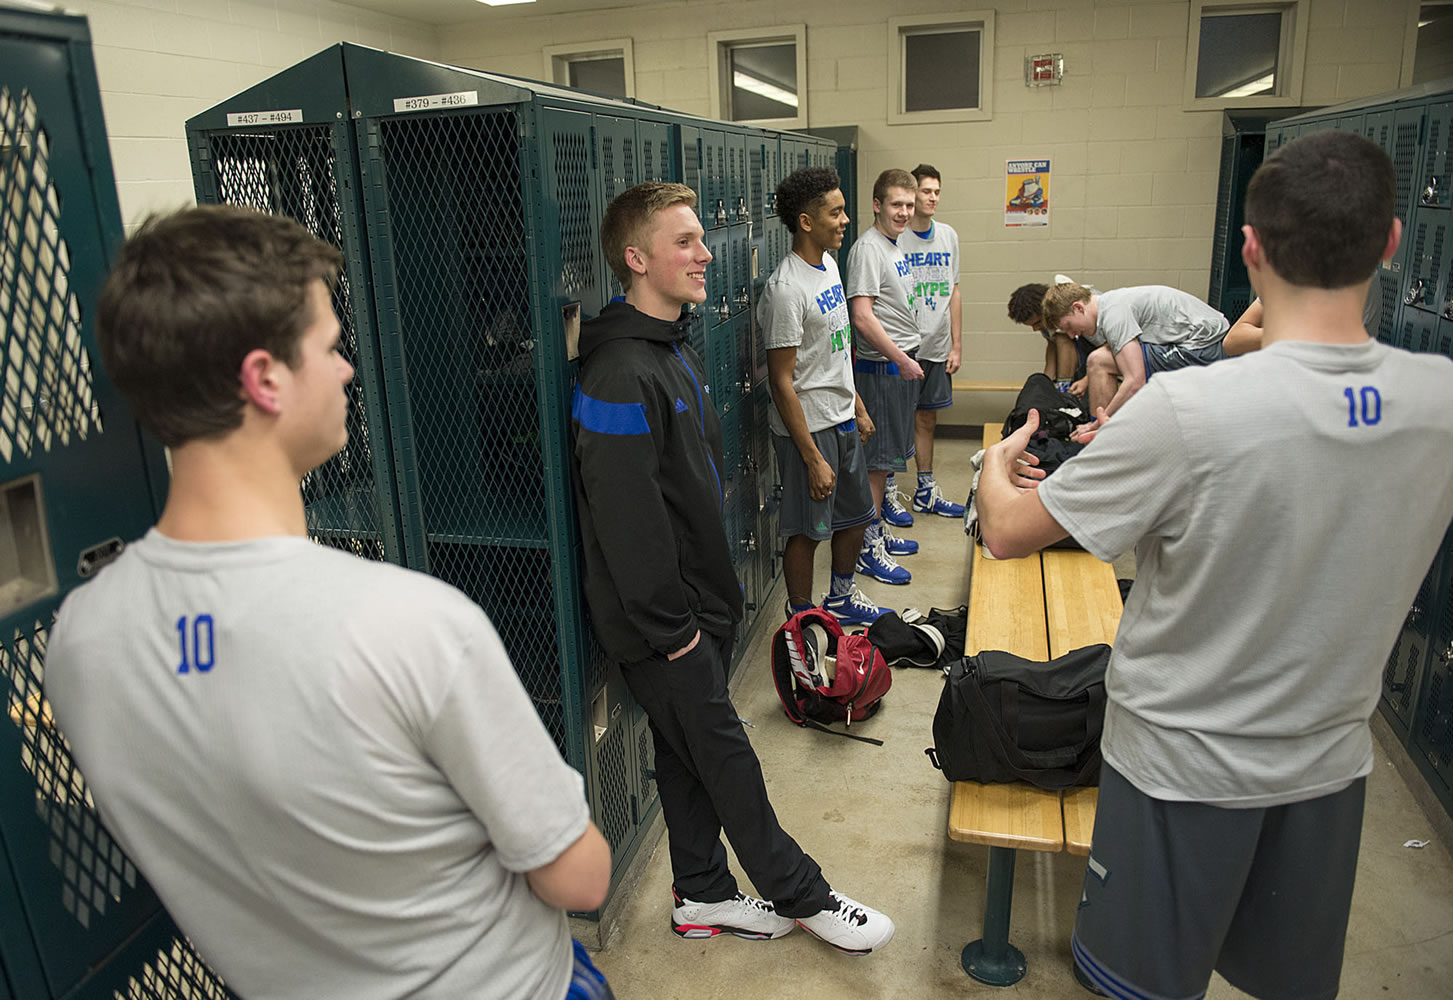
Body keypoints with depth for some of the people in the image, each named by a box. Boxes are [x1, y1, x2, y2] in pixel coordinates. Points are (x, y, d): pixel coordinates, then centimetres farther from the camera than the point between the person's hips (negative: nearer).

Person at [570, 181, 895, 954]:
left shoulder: (677, 352, 11)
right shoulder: (620, 377, -23)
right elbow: (627, 522, -24)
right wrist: (671, 627, -18)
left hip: (699, 604, 9)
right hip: (662, 625, -9)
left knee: (689, 754, 19)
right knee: (725, 757, 6)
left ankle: (702, 894, 35)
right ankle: (802, 897, 23)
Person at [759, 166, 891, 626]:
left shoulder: (829, 265, 7)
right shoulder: (786, 289, -23)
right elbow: (782, 382, -23)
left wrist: (857, 406, 19)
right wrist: (812, 457, -22)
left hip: (842, 420, 9)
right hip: (808, 428, -9)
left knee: (856, 513, 21)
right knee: (807, 529, 5)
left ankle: (841, 596, 42)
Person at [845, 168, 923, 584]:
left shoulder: (896, 244, 15)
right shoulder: (867, 248, -16)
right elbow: (862, 317, -23)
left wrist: (909, 356, 19)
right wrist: (900, 359, -21)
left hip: (904, 361, 10)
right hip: (881, 366, -10)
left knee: (893, 452, 16)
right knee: (877, 458, -4)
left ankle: (882, 532, 27)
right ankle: (869, 547, 4)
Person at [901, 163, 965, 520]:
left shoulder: (948, 235, 9)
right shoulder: (894, 238, -10)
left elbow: (952, 293, 14)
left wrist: (956, 344, 10)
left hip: (936, 347, 6)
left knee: (927, 420, 15)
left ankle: (926, 491, 26)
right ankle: (888, 491, 16)